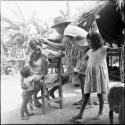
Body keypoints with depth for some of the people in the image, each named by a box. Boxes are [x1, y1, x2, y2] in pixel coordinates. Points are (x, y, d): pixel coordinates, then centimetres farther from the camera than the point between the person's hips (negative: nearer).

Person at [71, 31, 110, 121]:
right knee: (87, 93, 4)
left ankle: (100, 113, 18)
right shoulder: (90, 51, 14)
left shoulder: (103, 49, -5)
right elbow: (84, 59, 29)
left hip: (100, 73, -5)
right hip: (90, 73, 5)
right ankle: (80, 114, 6)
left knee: (100, 93, 3)